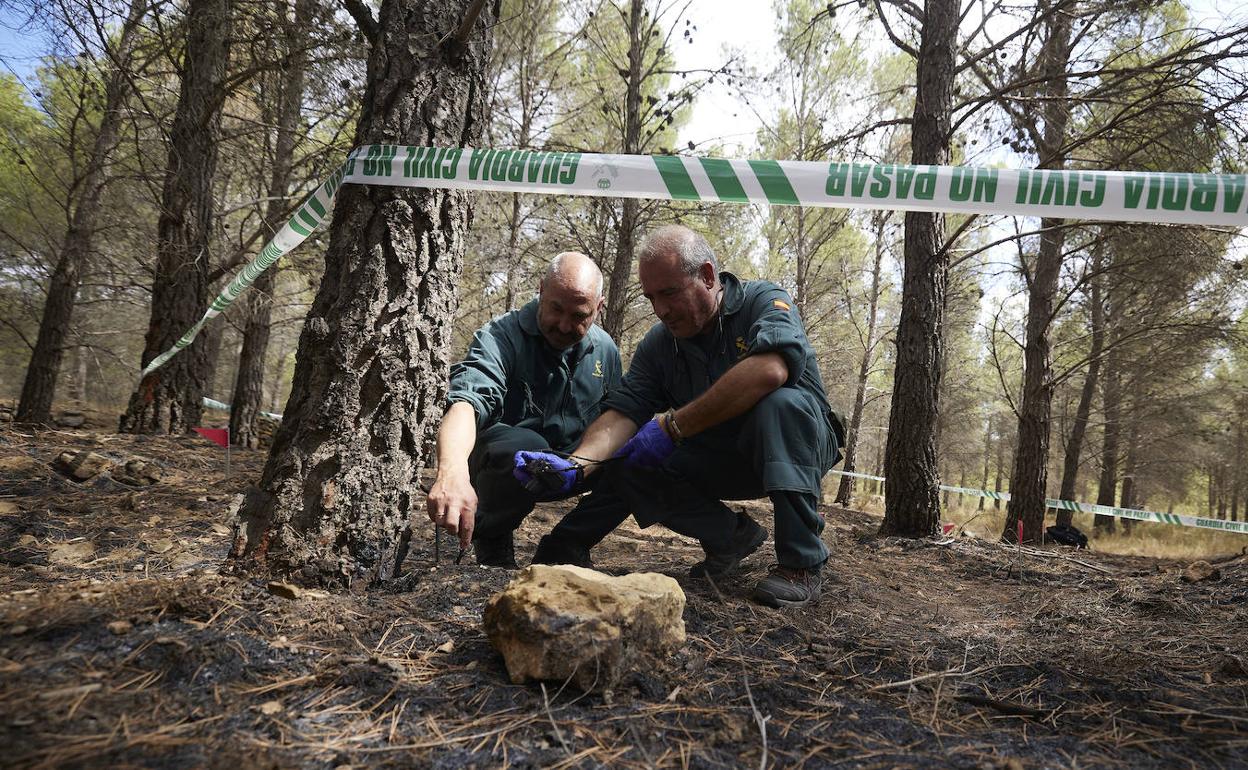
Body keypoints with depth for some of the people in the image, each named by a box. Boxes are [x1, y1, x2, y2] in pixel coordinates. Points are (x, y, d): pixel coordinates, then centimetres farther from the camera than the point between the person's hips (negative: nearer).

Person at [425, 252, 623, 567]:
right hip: (501, 459, -6)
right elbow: (467, 401, -40)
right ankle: (491, 541, -9)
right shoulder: (500, 336, -20)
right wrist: (452, 472, -60)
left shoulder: (606, 350, 0)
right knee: (527, 446, -38)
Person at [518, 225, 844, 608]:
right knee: (623, 466, -14)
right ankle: (731, 535, 3)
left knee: (780, 403, -36)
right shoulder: (658, 343, -2)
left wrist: (674, 426, -38)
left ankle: (800, 563, -26)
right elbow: (623, 411, -12)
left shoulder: (763, 300, -17)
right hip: (716, 461, 5)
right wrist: (576, 464, -33)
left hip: (796, 447, -4)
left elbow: (770, 370, -38)